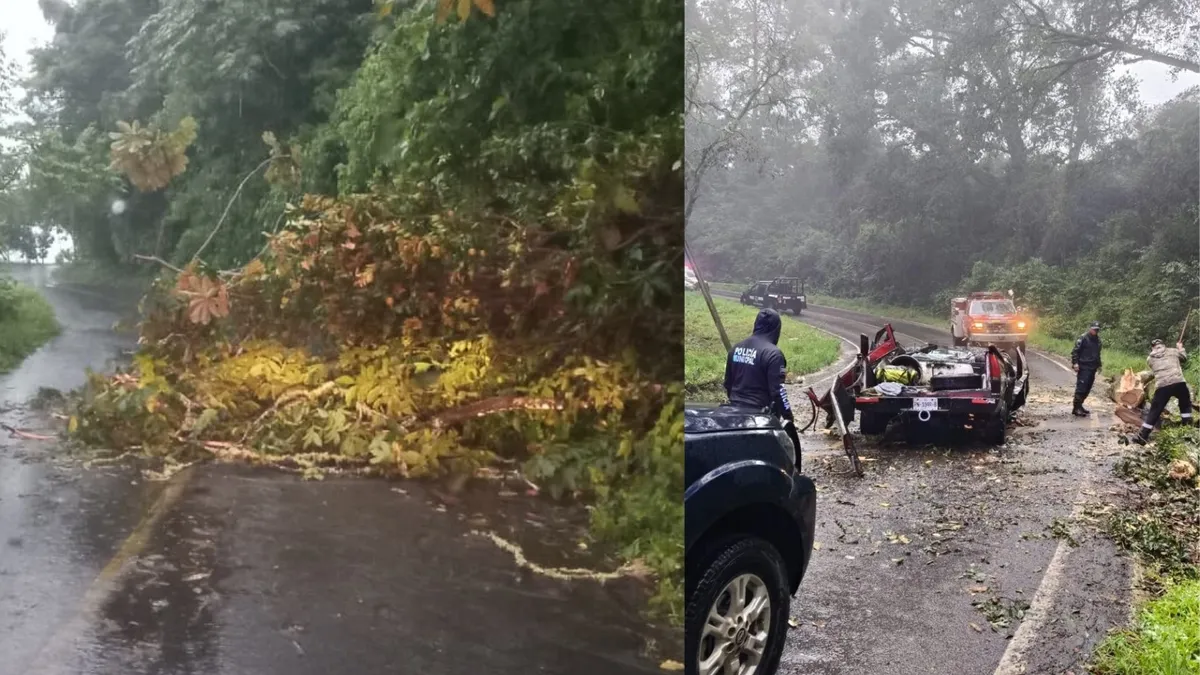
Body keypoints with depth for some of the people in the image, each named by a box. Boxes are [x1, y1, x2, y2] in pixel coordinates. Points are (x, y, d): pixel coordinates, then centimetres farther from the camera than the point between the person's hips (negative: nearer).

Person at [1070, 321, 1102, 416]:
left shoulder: (1097, 340, 16)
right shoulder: (1083, 338, -9)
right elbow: (1075, 351, -11)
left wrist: (1098, 365, 27)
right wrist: (1075, 363, -19)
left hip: (1092, 369, 8)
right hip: (1083, 368, -8)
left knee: (1087, 389, 10)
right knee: (1081, 388, -12)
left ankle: (1079, 406, 19)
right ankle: (1076, 408, -12)